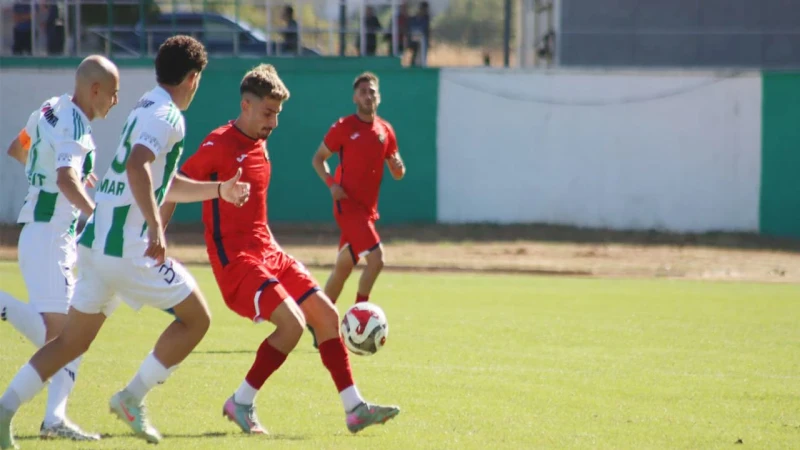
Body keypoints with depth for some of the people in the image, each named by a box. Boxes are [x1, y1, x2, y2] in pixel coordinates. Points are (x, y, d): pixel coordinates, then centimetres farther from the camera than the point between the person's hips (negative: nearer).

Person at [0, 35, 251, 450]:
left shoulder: (147, 109, 20)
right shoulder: (166, 116, -10)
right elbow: (137, 168, -28)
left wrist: (218, 190, 34)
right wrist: (156, 229, -31)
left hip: (96, 242, 9)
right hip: (126, 246, -9)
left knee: (72, 340, 12)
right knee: (195, 319, 2)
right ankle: (132, 398, 1)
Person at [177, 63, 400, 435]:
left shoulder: (259, 145, 14)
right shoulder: (220, 145, -12)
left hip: (266, 252, 9)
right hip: (235, 259, -9)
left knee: (327, 315, 4)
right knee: (292, 322, -22)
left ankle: (355, 409, 8)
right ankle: (241, 403, -6)